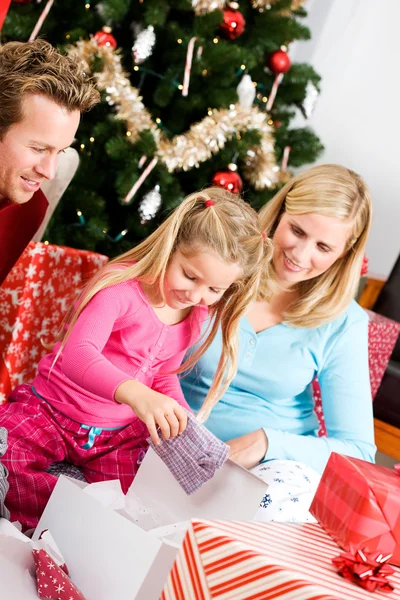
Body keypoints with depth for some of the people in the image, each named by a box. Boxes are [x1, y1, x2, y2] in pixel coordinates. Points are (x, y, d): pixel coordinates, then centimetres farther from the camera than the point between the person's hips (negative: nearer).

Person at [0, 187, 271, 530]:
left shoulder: (197, 316, 0)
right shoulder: (121, 286, -22)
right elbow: (77, 353, -38)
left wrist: (185, 422, -3)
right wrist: (134, 393, -55)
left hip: (118, 436, 5)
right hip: (50, 412, -4)